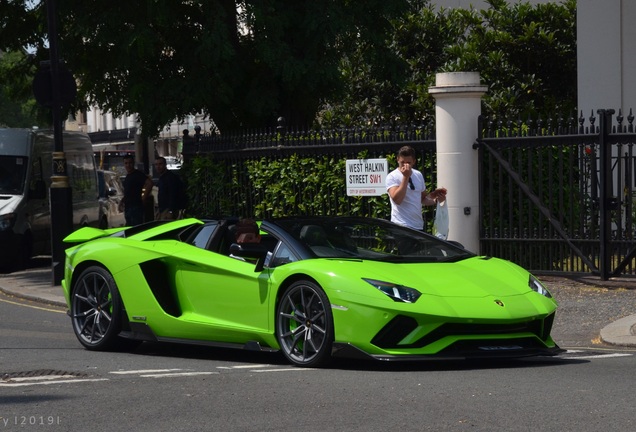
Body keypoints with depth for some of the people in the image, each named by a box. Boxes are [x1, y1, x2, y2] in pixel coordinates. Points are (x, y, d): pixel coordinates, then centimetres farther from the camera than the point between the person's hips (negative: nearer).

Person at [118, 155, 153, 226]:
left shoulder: (138, 174, -10)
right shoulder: (128, 176, 17)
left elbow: (149, 183, -24)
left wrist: (144, 198, -19)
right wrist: (122, 201, 15)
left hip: (136, 207, -10)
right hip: (128, 208, 10)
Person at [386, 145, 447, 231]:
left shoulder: (418, 175, 14)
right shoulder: (392, 177, -6)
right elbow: (397, 199, -21)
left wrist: (435, 200, 3)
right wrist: (406, 177, -22)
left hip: (418, 226, 7)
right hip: (401, 226, -7)